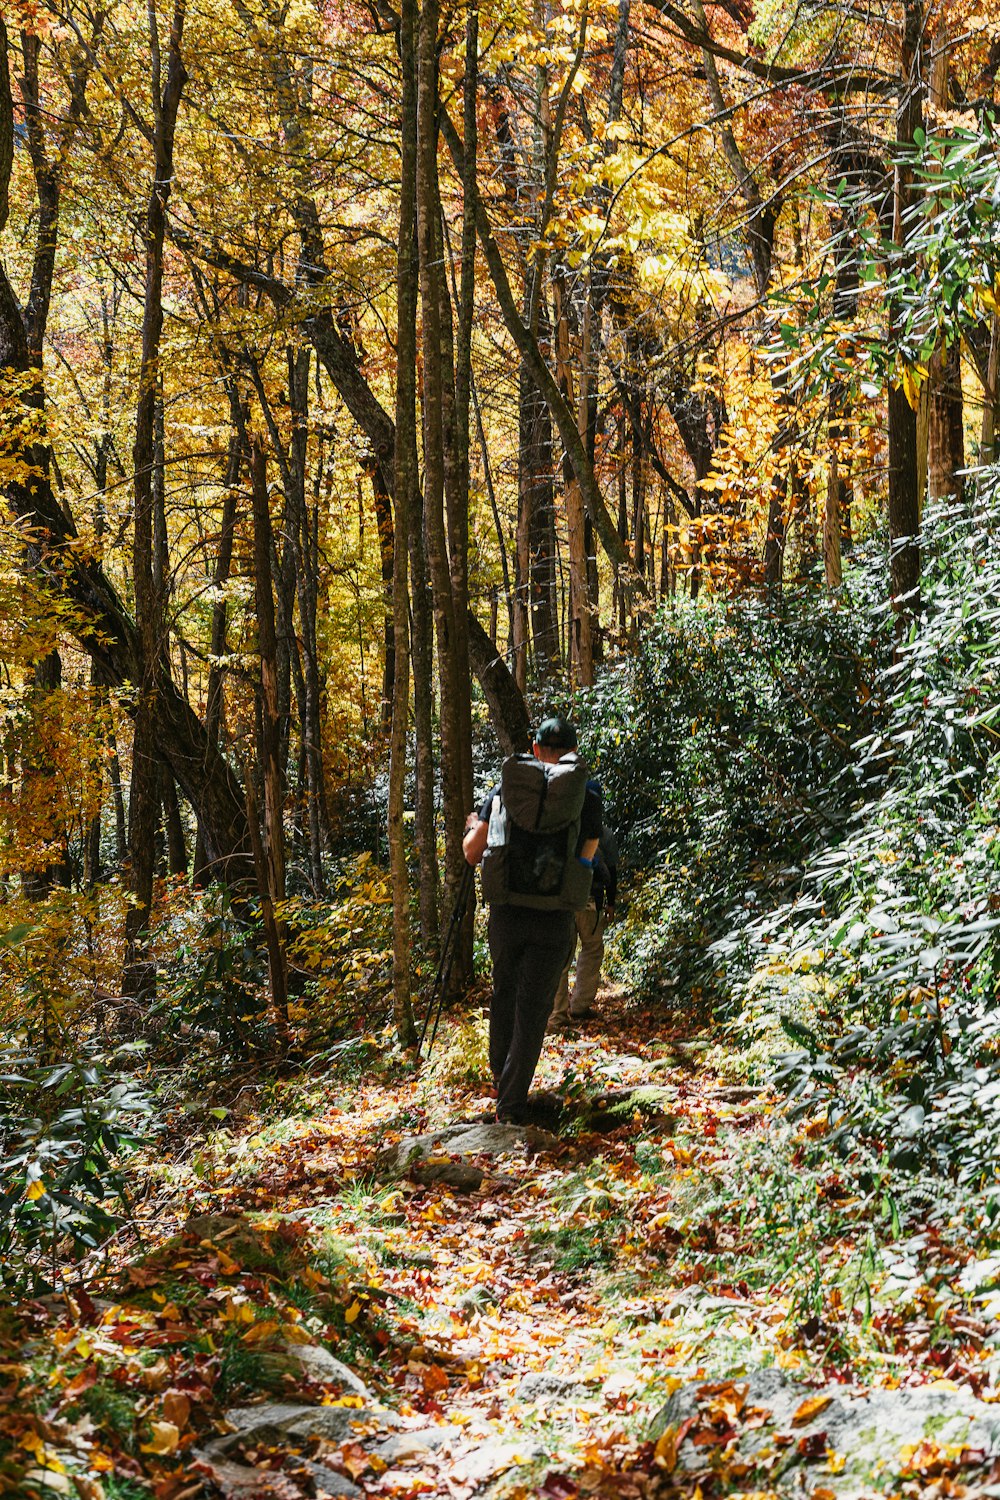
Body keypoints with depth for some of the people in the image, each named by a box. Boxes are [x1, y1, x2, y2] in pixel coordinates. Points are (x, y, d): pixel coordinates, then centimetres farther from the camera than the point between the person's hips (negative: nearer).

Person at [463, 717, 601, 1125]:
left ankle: (500, 1078, 38)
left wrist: (472, 827, 29)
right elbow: (586, 858, 9)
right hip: (553, 920, -2)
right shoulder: (588, 796, -2)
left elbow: (472, 853, 7)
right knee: (533, 1008, 4)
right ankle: (511, 1106, 1)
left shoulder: (503, 789, 3)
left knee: (504, 995, 23)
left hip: (506, 913, 2)